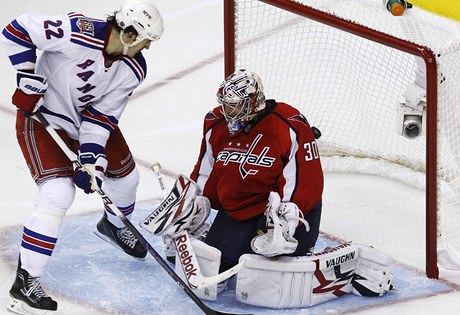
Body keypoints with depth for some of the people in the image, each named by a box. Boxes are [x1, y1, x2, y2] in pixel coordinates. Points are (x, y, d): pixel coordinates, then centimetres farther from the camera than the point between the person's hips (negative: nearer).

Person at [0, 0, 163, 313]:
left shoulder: (134, 69, -13)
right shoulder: (77, 34, -34)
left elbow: (102, 114, -10)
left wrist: (91, 159, -21)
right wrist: (29, 80, -25)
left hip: (89, 117, 7)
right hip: (41, 114, -7)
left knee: (124, 172, 18)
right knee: (58, 193, -20)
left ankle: (114, 226, 53)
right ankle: (26, 281, -16)